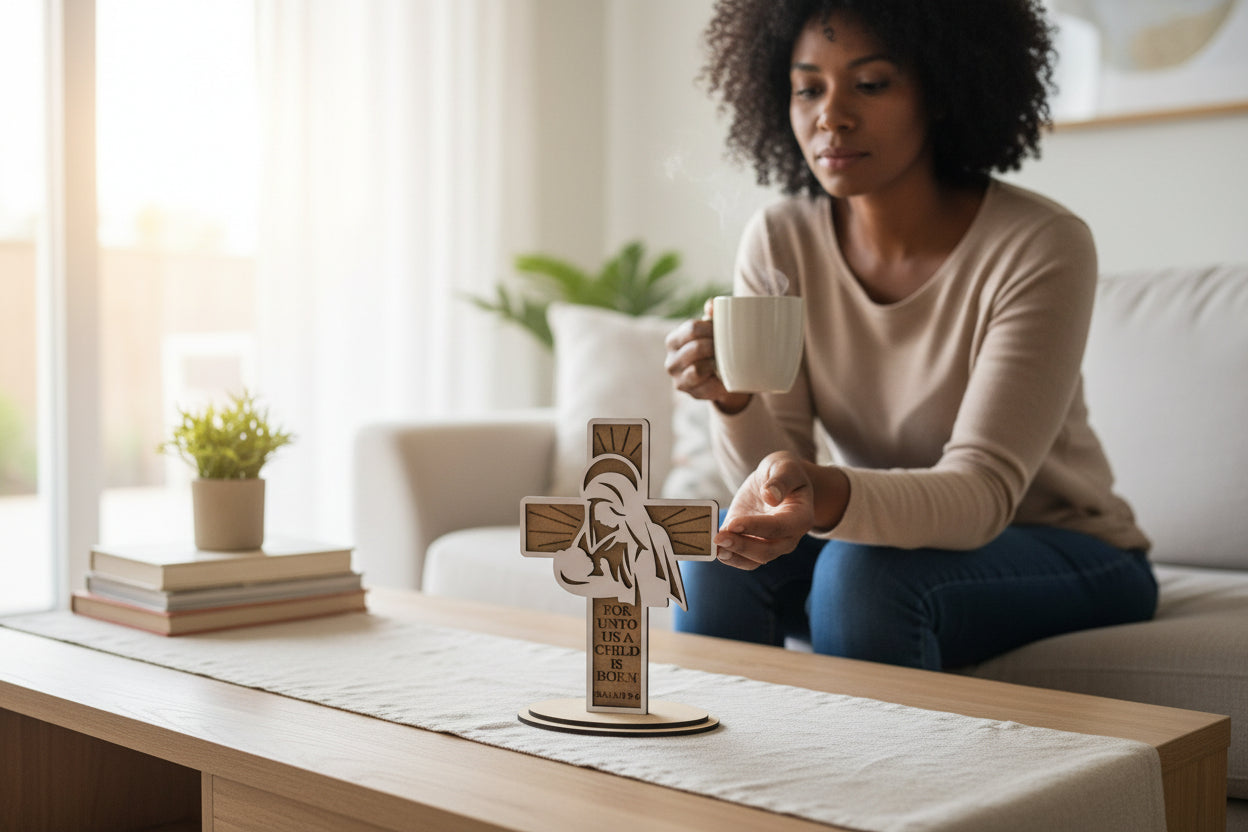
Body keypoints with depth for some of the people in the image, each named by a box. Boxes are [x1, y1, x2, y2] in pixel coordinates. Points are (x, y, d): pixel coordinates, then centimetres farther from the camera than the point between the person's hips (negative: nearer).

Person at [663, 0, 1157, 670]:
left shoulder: (1043, 246, -22)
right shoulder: (780, 242, -8)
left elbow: (983, 490, -28)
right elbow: (771, 473, -10)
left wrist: (825, 494, -48)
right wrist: (732, 397, -33)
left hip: (1074, 557, -3)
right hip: (891, 532, 4)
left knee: (862, 570, -31)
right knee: (723, 547, -23)